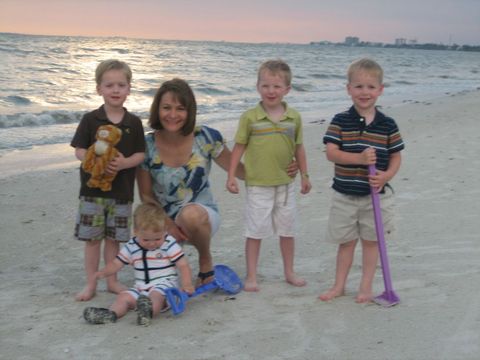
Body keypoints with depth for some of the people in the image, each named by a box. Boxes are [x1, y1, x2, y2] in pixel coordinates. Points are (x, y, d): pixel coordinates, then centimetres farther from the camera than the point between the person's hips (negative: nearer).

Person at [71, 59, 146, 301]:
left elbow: (140, 154, 1)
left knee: (113, 238, 11)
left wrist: (124, 163, -19)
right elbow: (79, 150, -3)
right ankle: (91, 284, 16)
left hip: (122, 190, 1)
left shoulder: (134, 123, 1)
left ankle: (112, 281, 24)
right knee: (92, 238, 4)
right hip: (93, 188, -1)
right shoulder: (90, 120, -3)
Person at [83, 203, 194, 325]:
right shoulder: (131, 247, 6)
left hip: (164, 285, -6)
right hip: (141, 289, 6)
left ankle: (148, 311, -65)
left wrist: (187, 284, -24)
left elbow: (183, 265, -7)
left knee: (156, 295, -36)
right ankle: (110, 314, -42)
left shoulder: (169, 244, -5)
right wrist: (104, 272, -10)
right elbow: (116, 263, 12)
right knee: (123, 297, -17)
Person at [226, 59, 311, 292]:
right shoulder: (250, 117, -7)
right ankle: (251, 277, 15)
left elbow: (298, 148, 9)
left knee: (287, 230, 14)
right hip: (258, 184, -3)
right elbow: (239, 147, -3)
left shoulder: (294, 118, 0)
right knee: (255, 231, 4)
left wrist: (305, 175, 12)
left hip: (285, 183, 3)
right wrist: (231, 175, -6)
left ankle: (289, 273, 29)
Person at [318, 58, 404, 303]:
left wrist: (386, 175, -17)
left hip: (376, 195, 0)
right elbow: (331, 152, -15)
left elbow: (396, 156, 2)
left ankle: (366, 287, 25)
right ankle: (339, 286, 27)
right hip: (345, 194, 0)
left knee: (370, 241, 11)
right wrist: (359, 158, -28)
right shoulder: (340, 121, -6)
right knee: (346, 242, 13)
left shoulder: (387, 124, -3)